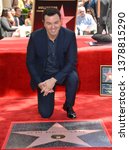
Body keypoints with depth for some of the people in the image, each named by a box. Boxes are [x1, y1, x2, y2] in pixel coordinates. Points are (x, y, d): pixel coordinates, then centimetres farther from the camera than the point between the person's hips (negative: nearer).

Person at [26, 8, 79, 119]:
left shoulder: (70, 35, -18)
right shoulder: (35, 36, -16)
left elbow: (72, 62, -20)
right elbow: (30, 62, -7)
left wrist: (54, 80, -31)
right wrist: (39, 83, -19)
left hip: (63, 72, 0)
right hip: (43, 75, 0)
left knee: (73, 77, -35)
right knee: (45, 114, -7)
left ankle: (68, 106, -5)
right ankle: (48, 97, 29)